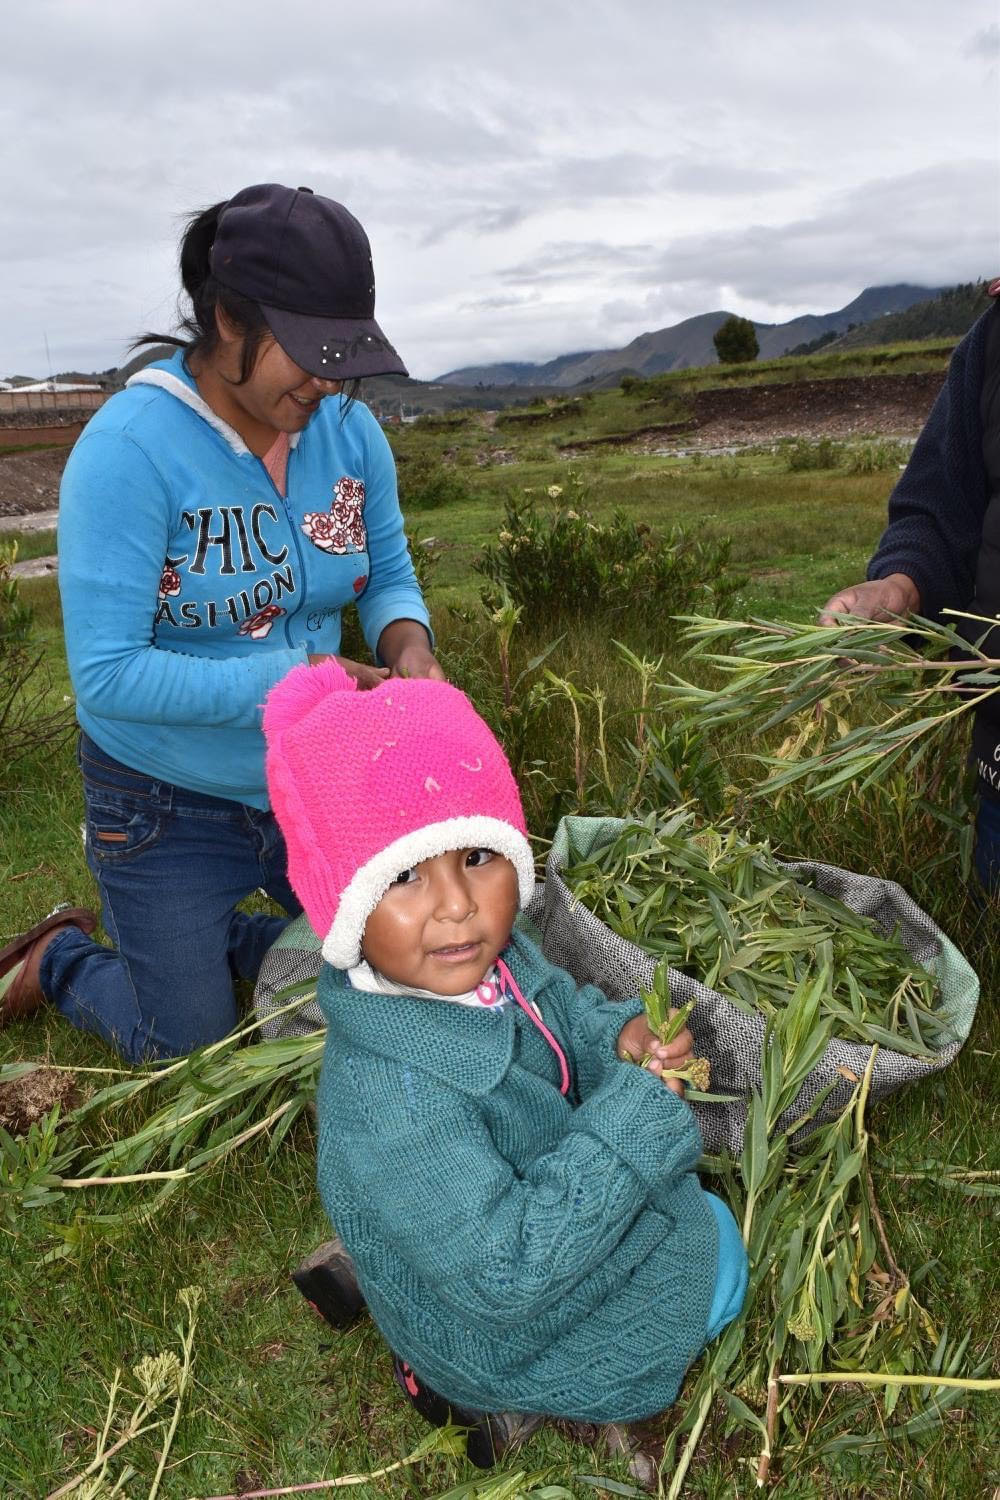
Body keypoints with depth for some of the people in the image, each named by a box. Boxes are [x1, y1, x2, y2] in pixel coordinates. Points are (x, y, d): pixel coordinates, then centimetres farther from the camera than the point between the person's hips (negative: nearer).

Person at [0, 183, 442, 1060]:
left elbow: (390, 575, 4)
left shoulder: (350, 430, -8)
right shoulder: (131, 448, -25)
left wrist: (407, 645, -19)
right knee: (188, 1051, 13)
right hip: (170, 805, -5)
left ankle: (215, 937, 42)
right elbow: (106, 674, -27)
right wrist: (289, 679, -32)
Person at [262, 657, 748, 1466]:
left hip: (539, 1183, 7)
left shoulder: (492, 956, -19)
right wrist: (634, 1112, -37)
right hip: (501, 1332, -7)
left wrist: (618, 1038, -19)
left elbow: (561, 1011, 3)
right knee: (719, 1258, 8)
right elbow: (505, 1277, -38)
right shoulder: (393, 1103, -42)